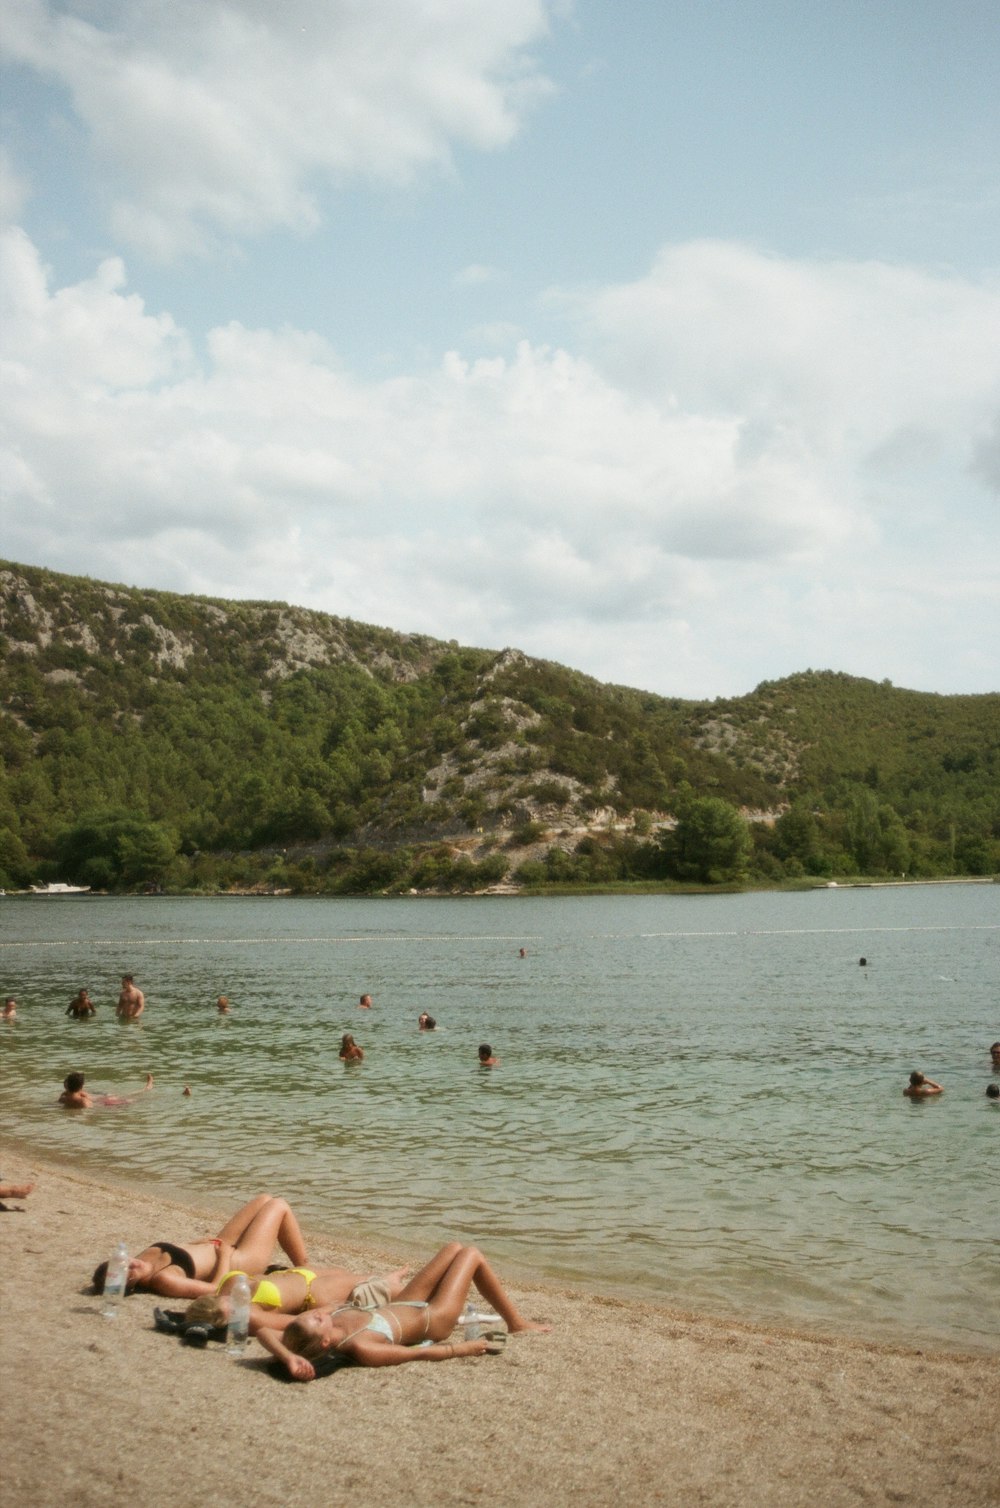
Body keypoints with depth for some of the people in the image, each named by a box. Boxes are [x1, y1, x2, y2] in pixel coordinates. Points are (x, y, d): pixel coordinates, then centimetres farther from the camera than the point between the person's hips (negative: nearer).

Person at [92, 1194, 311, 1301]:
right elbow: (215, 1288, -34)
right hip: (237, 1261, -8)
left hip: (214, 1246, 8)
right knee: (279, 1206, 2)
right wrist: (225, 1254, -22)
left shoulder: (146, 1256, -14)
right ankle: (304, 1271, 19)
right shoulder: (164, 1280, -38)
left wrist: (204, 1240, 6)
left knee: (264, 1199, 20)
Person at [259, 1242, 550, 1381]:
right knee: (472, 1254, 10)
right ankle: (516, 1323, 31)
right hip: (431, 1320, -7)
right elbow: (419, 1353, -33)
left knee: (454, 1247, 24)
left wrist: (289, 1357, -50)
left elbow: (265, 1331, -32)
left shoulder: (319, 1330, -28)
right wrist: (464, 1348, -19)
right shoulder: (361, 1349, -44)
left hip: (399, 1306, 7)